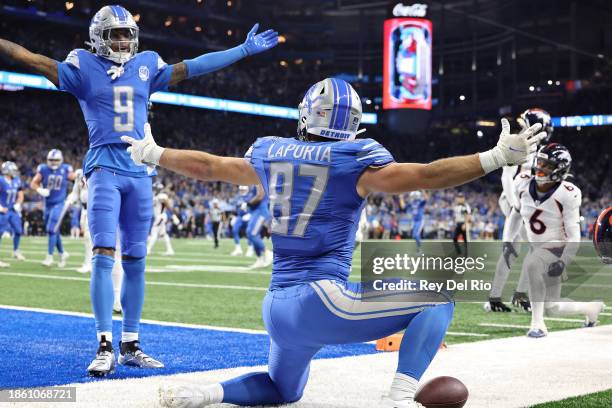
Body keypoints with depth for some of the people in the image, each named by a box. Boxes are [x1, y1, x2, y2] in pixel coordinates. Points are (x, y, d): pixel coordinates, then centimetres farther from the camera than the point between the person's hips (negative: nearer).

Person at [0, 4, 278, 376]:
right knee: (104, 257, -12)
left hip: (140, 170, 4)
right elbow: (34, 60, -1)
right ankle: (105, 347, -9)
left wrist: (245, 50, 21)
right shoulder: (84, 66, 5)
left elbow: (192, 67, 18)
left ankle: (130, 346, 13)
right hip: (105, 169, -4)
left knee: (136, 261, 5)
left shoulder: (146, 66, 14)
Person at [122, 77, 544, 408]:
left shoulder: (271, 154, 11)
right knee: (439, 298, 3)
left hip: (278, 309, 6)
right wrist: (498, 157, -9)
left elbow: (207, 165, 23)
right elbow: (427, 175, -13)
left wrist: (152, 154, 40)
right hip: (324, 299, -6)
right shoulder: (353, 160, -6)